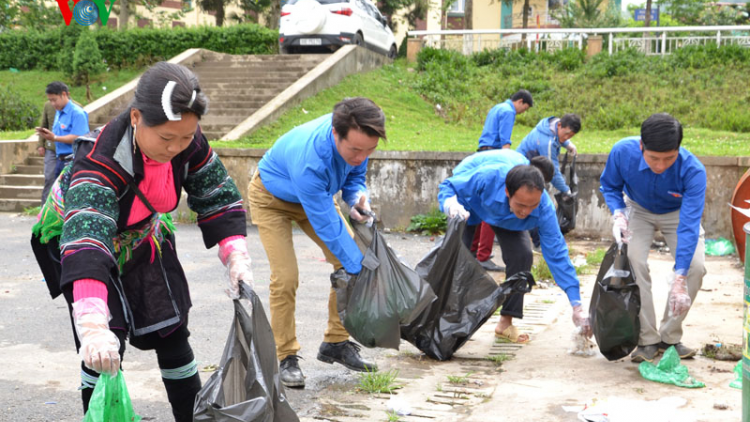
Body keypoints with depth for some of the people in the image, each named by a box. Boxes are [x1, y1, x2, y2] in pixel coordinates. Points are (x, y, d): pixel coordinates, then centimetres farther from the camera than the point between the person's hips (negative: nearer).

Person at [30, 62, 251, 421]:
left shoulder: (189, 142, -25)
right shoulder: (99, 160, -42)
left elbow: (218, 199, -11)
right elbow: (87, 244, -54)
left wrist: (236, 258, -24)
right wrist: (93, 327, -65)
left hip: (143, 238, 5)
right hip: (80, 239, -5)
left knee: (171, 331, 7)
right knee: (105, 344, -16)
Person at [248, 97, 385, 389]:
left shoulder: (356, 138, -25)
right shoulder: (309, 161, -44)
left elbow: (355, 175, -4)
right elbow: (326, 225, -37)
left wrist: (356, 199, -27)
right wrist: (359, 269, -31)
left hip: (315, 195, 6)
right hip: (272, 198, -6)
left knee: (349, 261, -4)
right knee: (285, 277, -18)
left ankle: (336, 343, 9)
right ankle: (287, 357, 1)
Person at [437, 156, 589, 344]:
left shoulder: (543, 208, -38)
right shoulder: (487, 177, -45)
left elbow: (556, 254, -31)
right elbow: (448, 186, -28)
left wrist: (576, 307, -32)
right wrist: (451, 204, -53)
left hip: (507, 221, 2)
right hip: (470, 208, -1)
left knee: (522, 255, -19)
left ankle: (506, 323, -2)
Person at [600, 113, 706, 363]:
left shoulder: (693, 171, -38)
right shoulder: (623, 152, -32)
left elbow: (689, 227, -40)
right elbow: (609, 186, -9)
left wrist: (679, 278, -46)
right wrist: (617, 214, -30)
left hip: (678, 213, 0)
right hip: (639, 210, 1)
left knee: (695, 267, -19)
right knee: (634, 262, -22)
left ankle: (669, 338, 0)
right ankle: (647, 340, -9)